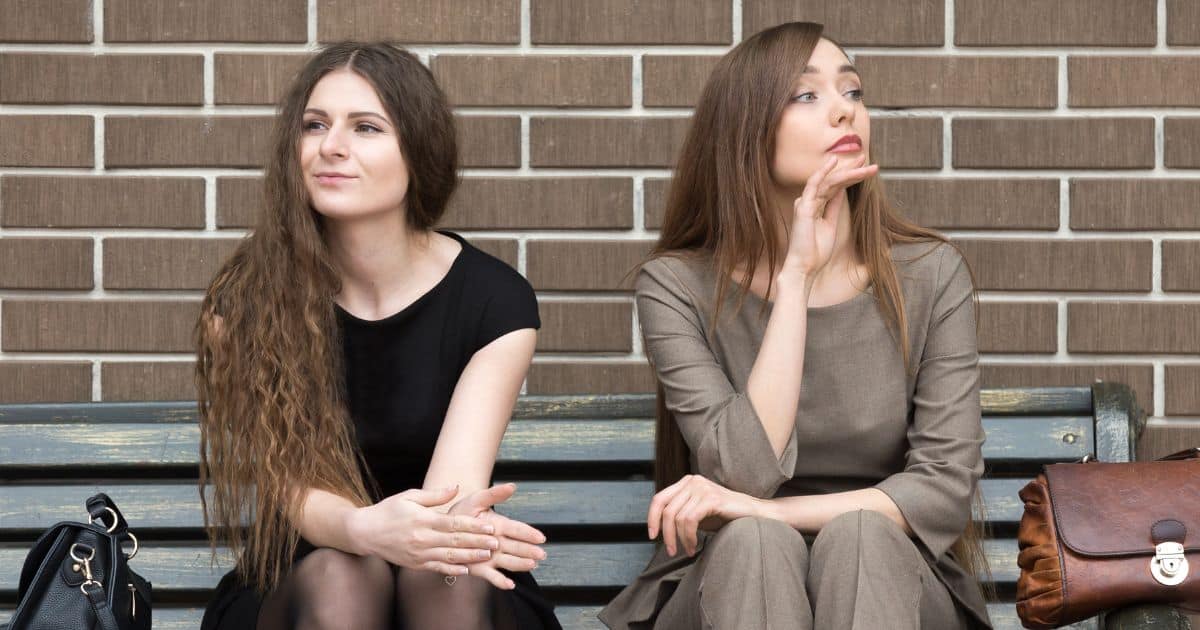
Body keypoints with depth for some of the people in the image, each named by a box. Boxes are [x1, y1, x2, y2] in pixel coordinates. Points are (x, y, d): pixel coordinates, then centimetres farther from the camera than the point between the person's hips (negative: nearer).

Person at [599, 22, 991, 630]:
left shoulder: (930, 275, -4)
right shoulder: (677, 286, -7)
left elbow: (946, 488, -10)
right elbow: (748, 471, -19)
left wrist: (761, 509, -21)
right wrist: (793, 277, -22)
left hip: (887, 578, 1)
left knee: (858, 535, -32)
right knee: (753, 542, -34)